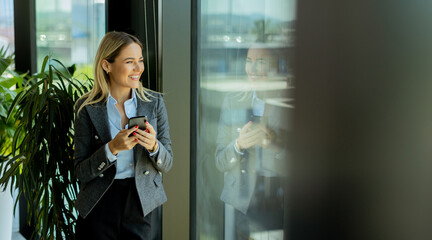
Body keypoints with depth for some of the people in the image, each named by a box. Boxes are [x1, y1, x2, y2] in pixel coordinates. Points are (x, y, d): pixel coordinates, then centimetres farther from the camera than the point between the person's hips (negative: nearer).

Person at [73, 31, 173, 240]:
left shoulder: (154, 103, 0)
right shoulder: (87, 107, -5)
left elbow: (166, 165, 2)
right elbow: (81, 172, -6)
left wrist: (153, 146, -19)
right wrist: (112, 148, -21)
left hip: (140, 206, 1)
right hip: (99, 207, -1)